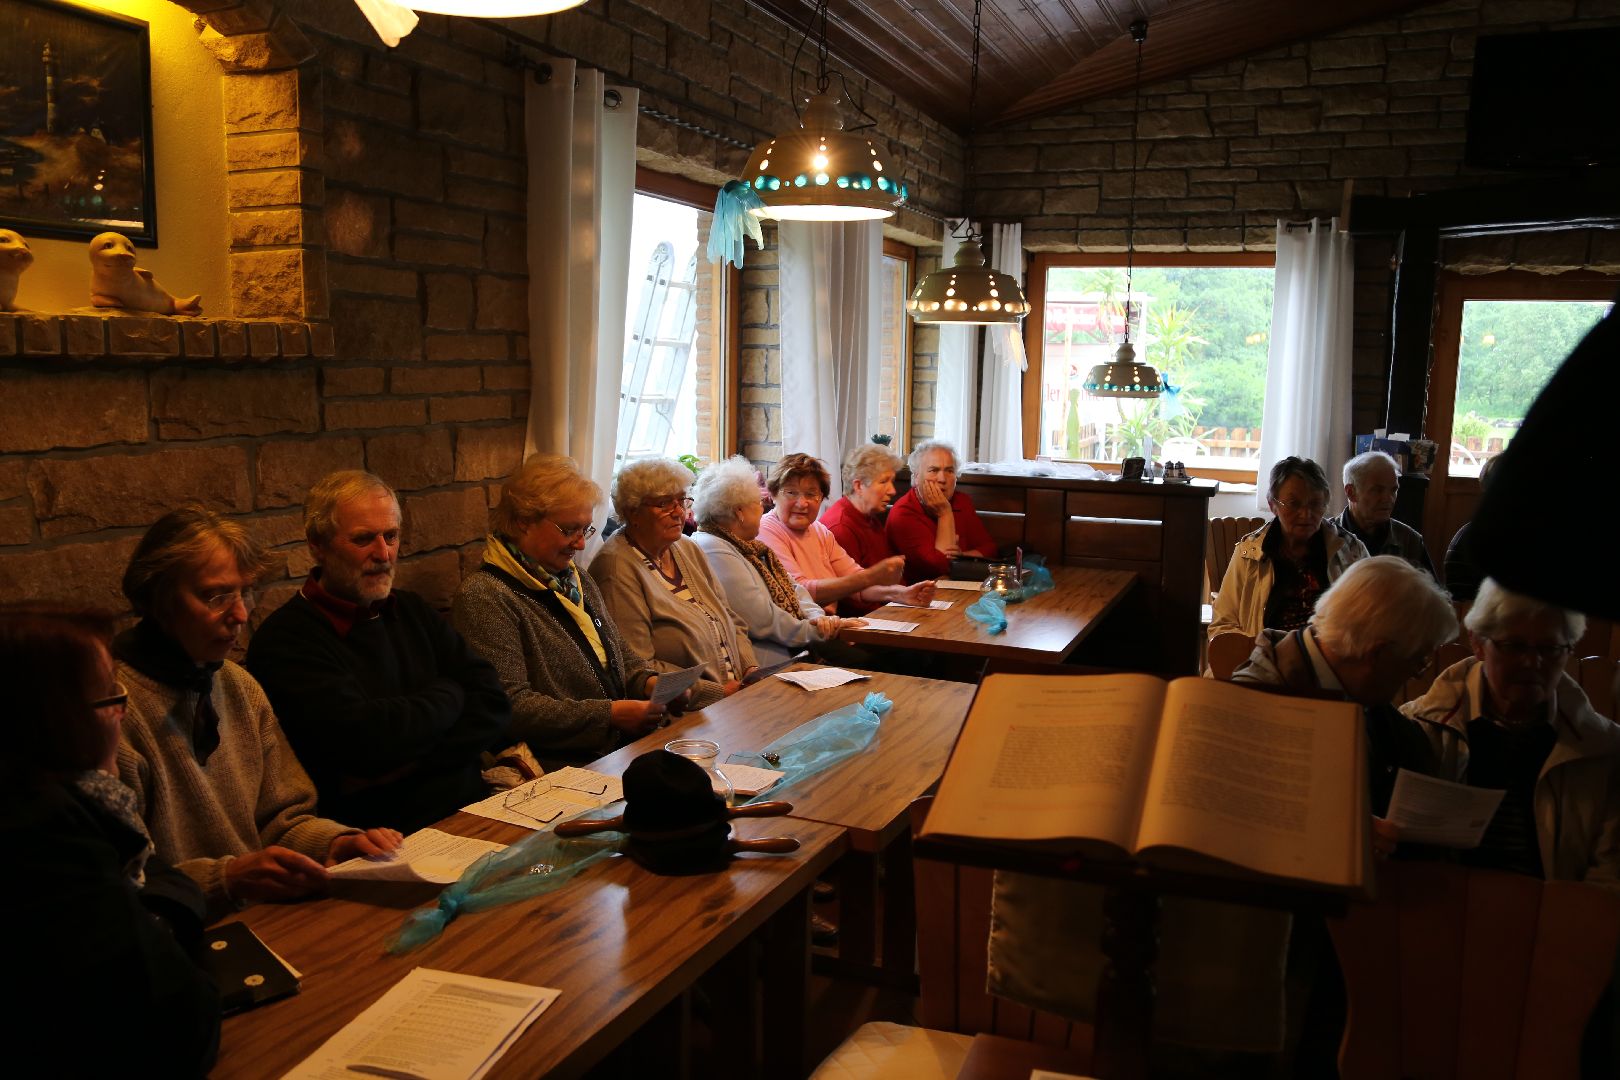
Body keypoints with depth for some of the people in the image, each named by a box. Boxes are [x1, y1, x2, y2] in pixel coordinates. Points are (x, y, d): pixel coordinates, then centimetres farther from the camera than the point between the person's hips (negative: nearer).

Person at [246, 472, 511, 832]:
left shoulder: (412, 610, 15)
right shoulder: (284, 639, -6)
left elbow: (494, 706, 4)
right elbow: (366, 739, -18)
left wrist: (400, 764, -12)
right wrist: (448, 694, 1)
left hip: (473, 809, 7)